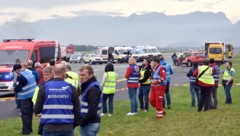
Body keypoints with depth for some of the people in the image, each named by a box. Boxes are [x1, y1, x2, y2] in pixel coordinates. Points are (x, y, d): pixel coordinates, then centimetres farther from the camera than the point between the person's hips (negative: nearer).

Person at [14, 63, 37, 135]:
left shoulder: (20, 76, -18)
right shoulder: (29, 72, 8)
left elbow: (17, 89, -17)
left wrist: (14, 89, 5)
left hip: (26, 97, -8)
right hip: (33, 95, 8)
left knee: (25, 113, -1)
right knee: (29, 112, 15)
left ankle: (26, 130, -1)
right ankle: (29, 128, 22)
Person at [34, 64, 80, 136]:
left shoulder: (44, 87, -4)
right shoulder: (71, 88, -1)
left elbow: (37, 110, -2)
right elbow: (77, 110, 3)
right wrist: (74, 124, 17)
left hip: (49, 128, -1)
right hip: (67, 128, 1)